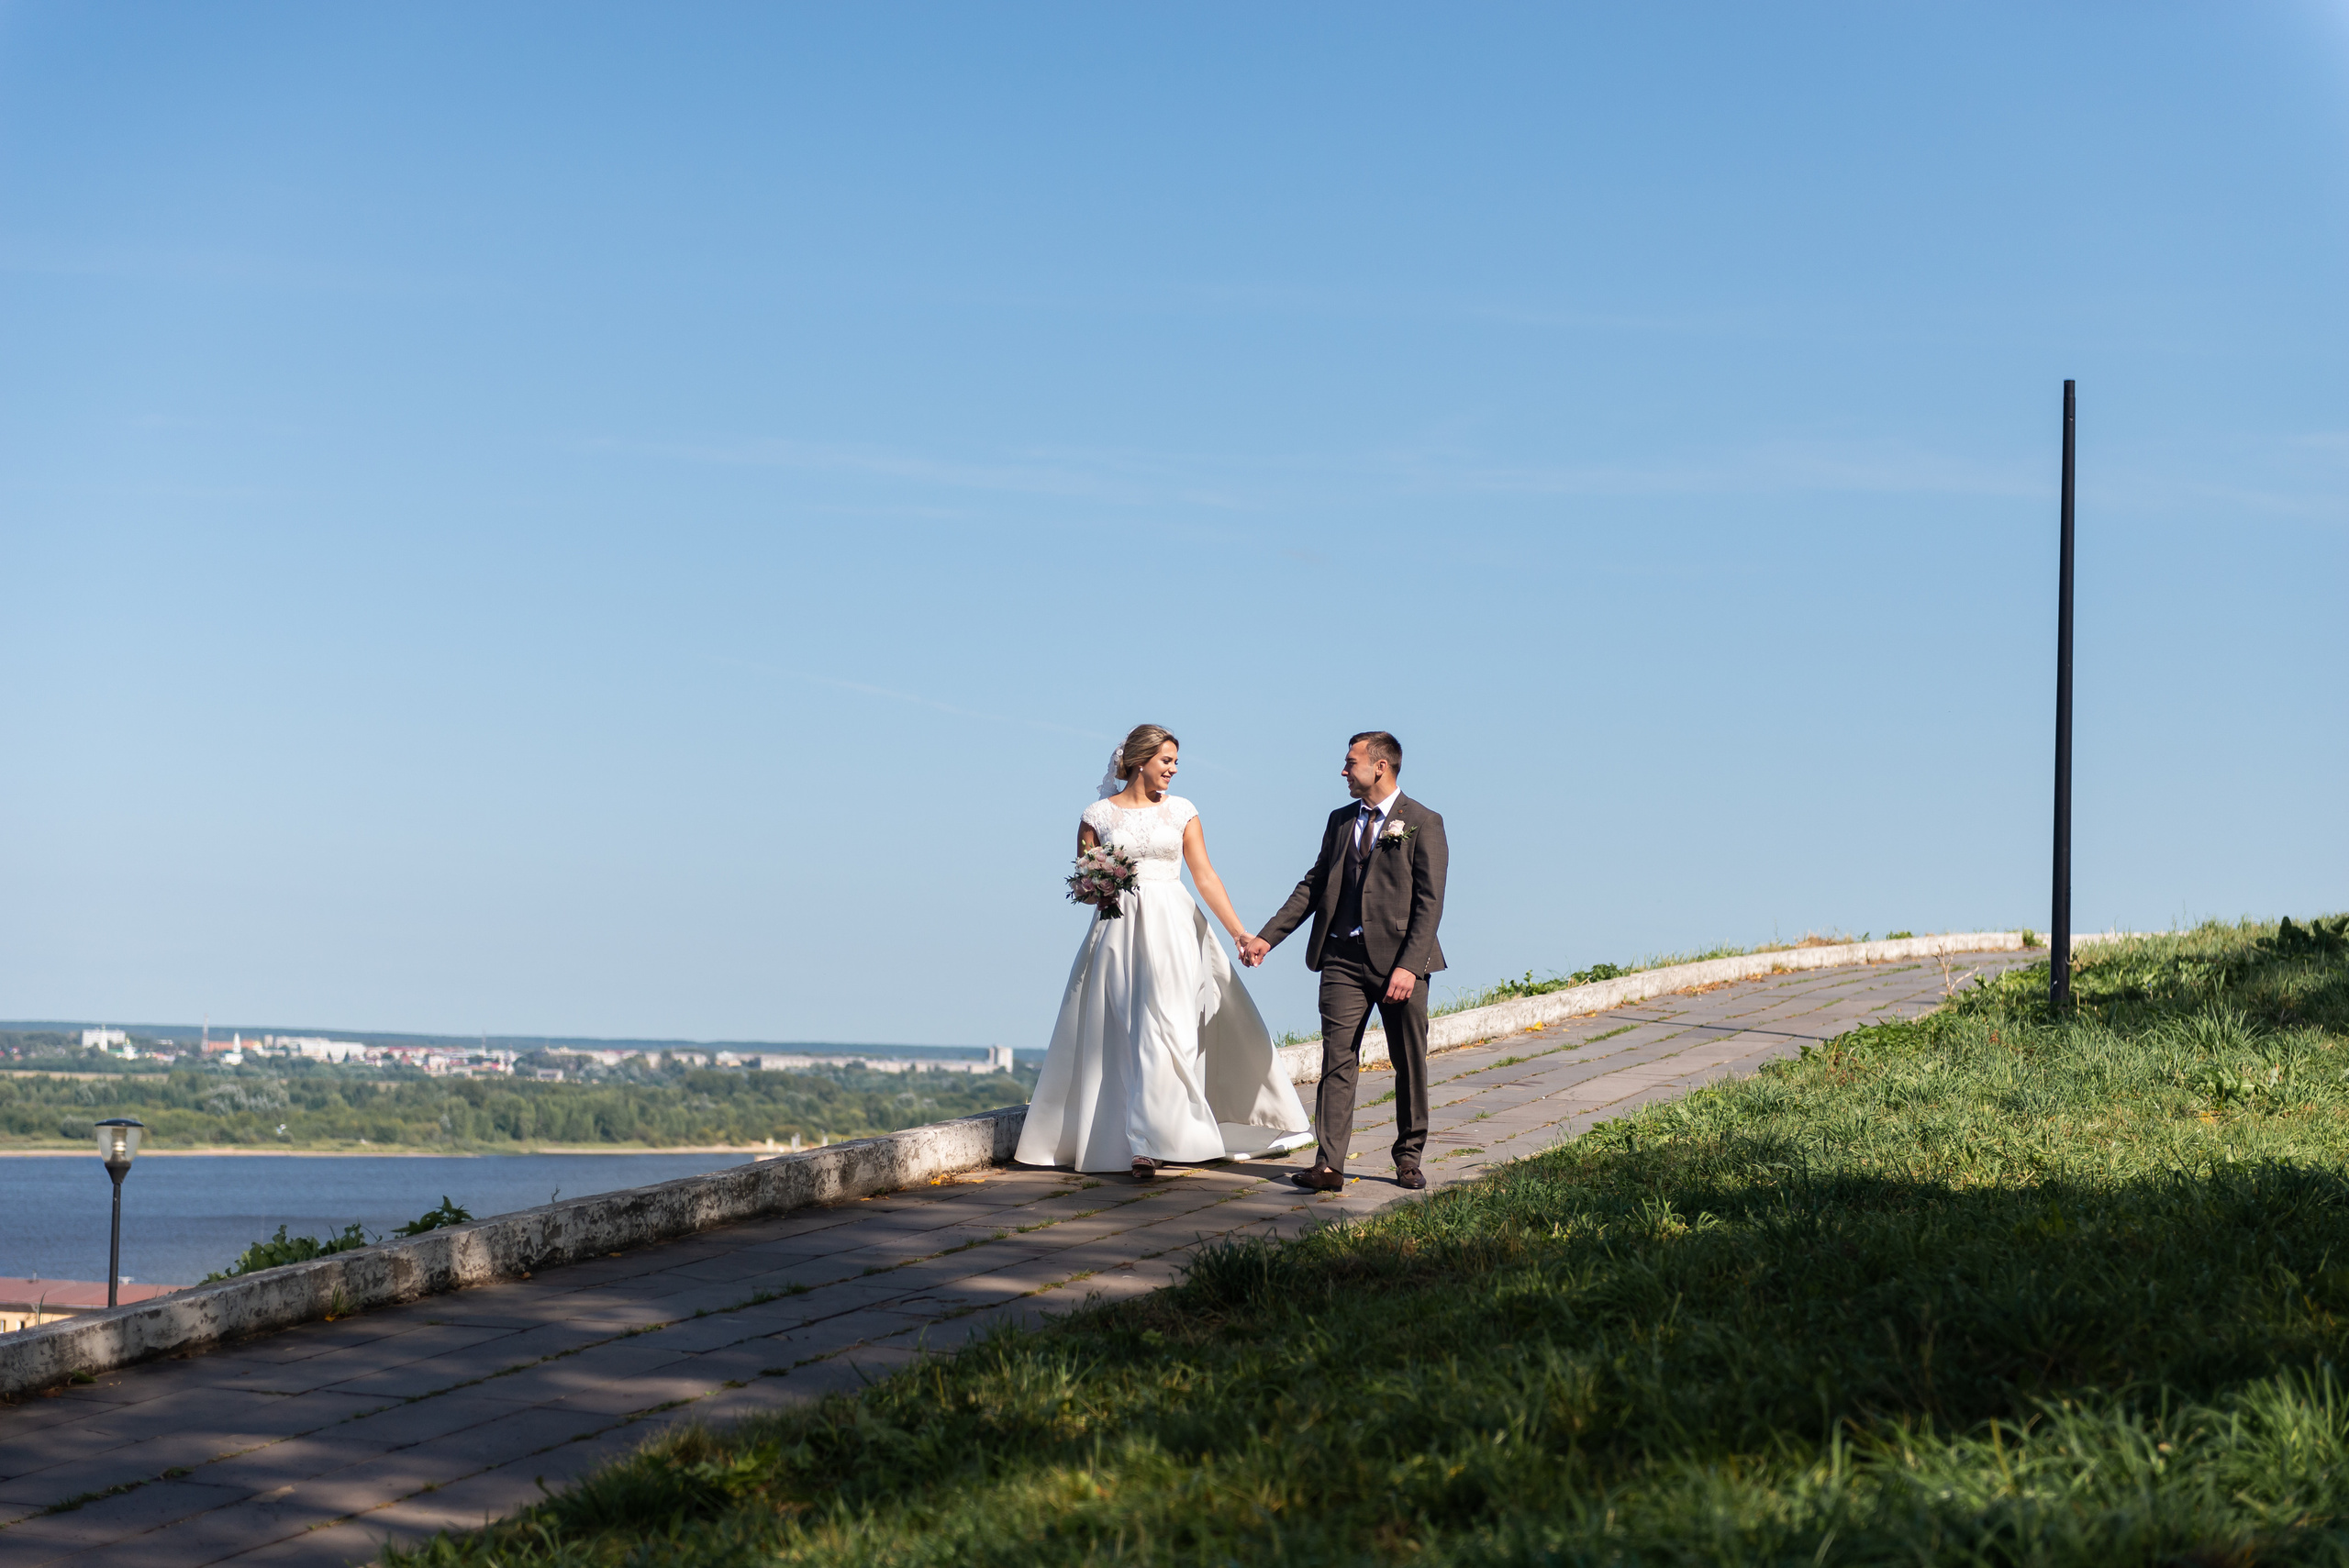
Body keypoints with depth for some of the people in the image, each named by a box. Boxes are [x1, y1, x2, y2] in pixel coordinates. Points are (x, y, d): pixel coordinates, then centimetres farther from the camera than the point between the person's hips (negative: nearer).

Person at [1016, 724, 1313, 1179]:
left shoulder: (1181, 812, 7)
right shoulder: (1098, 815, 4)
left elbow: (1205, 876, 5)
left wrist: (1239, 932, -2)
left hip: (1173, 930, 0)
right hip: (1119, 931, 0)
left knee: (1163, 1029, -11)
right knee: (1119, 1035, 1)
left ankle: (1147, 1143, -12)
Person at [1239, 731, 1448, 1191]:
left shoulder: (1423, 823, -3)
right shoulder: (1340, 821, 15)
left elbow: (1430, 903, -9)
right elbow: (1313, 886, 15)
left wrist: (1408, 966, -18)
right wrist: (1267, 937, 6)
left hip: (1400, 959, -4)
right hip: (1343, 959, 4)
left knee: (1410, 1065, 7)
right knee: (1337, 1061, -4)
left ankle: (1409, 1159, 21)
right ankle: (1328, 1165, -10)